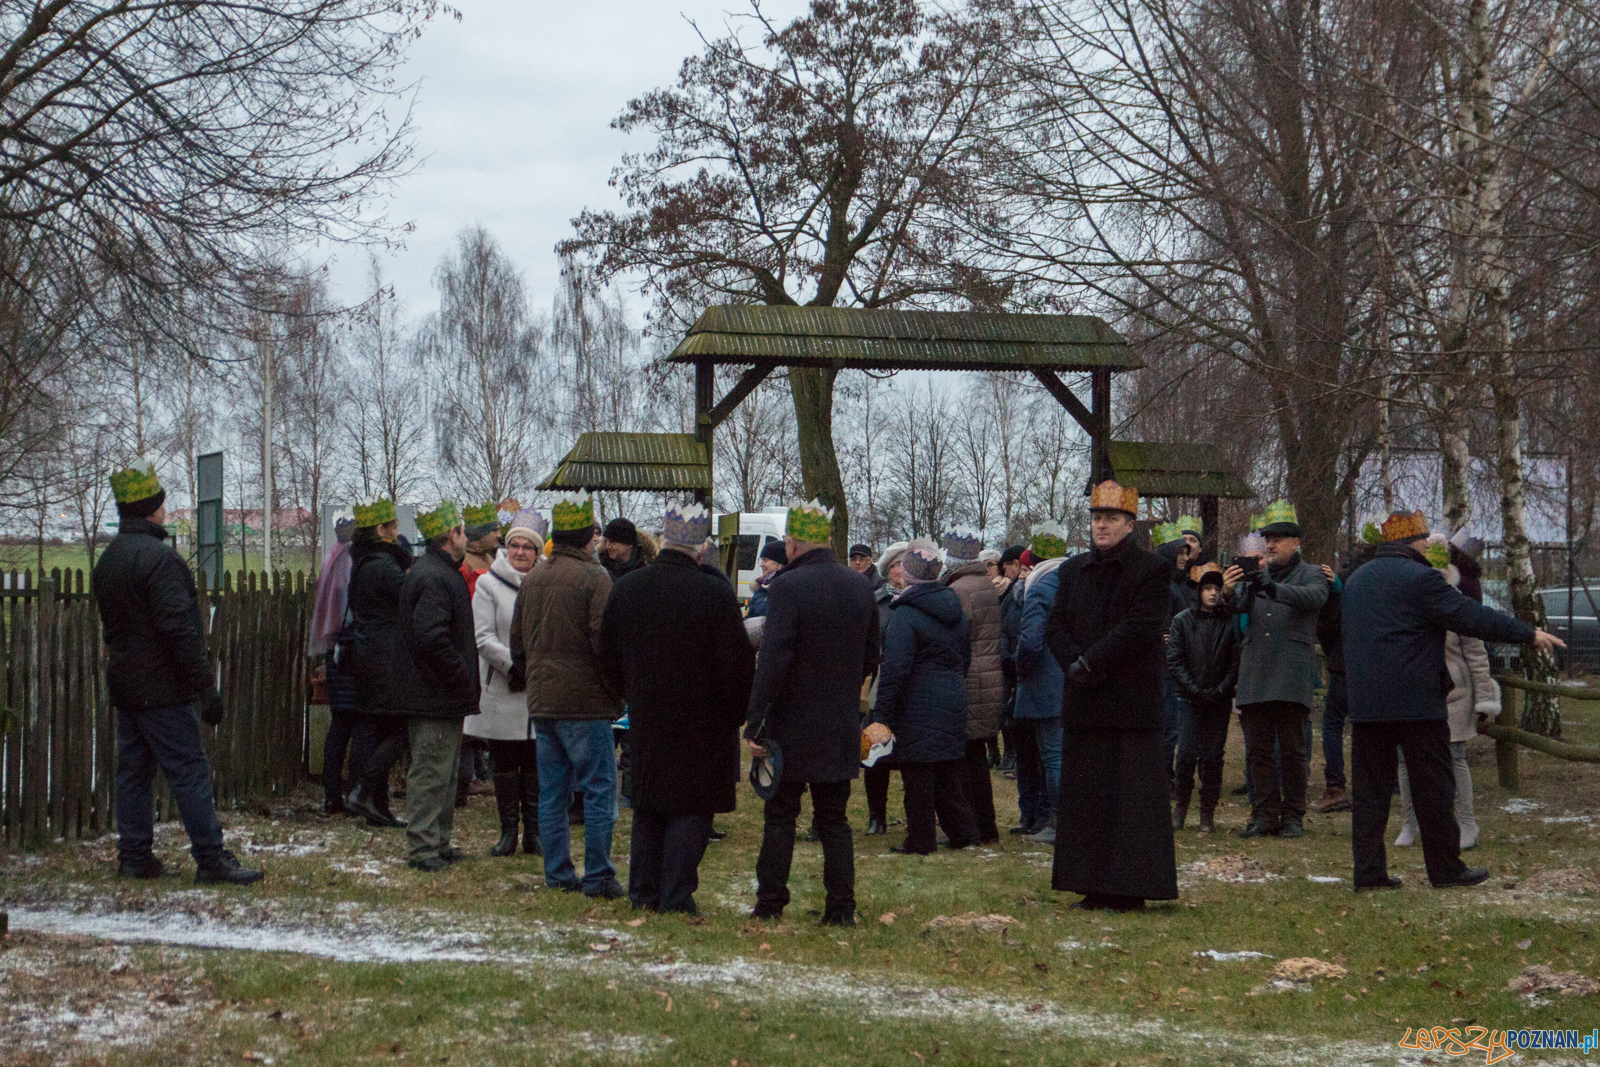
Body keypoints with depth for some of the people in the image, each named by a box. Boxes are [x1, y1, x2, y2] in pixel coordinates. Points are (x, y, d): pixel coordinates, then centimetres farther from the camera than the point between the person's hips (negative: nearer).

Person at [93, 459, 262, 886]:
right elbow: (179, 629, -22)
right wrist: (207, 686, -20)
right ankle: (211, 860, -7)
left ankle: (134, 856, 16)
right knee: (190, 771, -7)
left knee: (133, 770, 13)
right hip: (162, 688, -9)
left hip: (124, 686, 9)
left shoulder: (107, 560, 13)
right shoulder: (159, 557, -17)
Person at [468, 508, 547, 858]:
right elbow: (483, 637, -5)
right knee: (504, 762, 5)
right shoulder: (490, 584, 1)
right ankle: (508, 832, 12)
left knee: (535, 762, 4)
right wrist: (513, 664, -16)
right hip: (502, 691, -1)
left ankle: (533, 831, 12)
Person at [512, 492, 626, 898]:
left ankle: (557, 873, 13)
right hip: (585, 701, -7)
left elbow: (517, 643, 17)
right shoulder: (594, 578, -11)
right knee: (599, 789, -2)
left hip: (541, 701, 7)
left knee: (552, 792, 11)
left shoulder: (531, 580, 11)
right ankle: (598, 877, -3)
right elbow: (605, 643, -15)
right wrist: (617, 692, -6)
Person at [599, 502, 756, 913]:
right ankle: (676, 896, 0)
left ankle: (643, 891, 20)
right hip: (702, 721, -4)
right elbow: (737, 661, -14)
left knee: (648, 806, 16)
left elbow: (607, 656, 9)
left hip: (646, 720, 4)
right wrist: (734, 714, 0)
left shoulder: (624, 588, -1)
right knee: (691, 807, 3)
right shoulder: (714, 593, -16)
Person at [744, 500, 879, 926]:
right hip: (843, 729, 5)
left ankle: (770, 904, 9)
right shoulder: (861, 586, 5)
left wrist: (754, 724, -16)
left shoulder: (787, 587, -15)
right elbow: (871, 658, 12)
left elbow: (772, 662, -20)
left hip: (793, 727, -5)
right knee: (834, 820, 11)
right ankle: (841, 907, 9)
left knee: (780, 817, 5)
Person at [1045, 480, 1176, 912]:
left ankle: (1130, 890, 1)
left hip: (1133, 702, -6)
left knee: (1133, 793, -3)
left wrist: (1089, 662, -17)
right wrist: (1074, 663, -11)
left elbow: (1141, 629, -15)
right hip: (1085, 702, 6)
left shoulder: (1151, 570, -4)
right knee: (1086, 795, 7)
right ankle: (1096, 887, 13)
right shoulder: (1073, 570, 14)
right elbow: (1055, 626, 9)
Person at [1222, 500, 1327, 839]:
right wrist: (1229, 591, -21)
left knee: (1293, 749, -2)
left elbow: (1315, 596, -16)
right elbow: (1239, 608, 3)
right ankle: (1264, 814, 9)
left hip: (1292, 674, -4)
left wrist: (1274, 589, -32)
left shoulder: (1310, 574, 7)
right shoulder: (1255, 576, 18)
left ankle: (1293, 815, 6)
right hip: (1255, 673, 4)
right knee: (1258, 749, 4)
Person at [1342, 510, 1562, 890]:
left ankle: (1368, 870, 3)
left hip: (1365, 702, 7)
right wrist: (1529, 634, -3)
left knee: (1369, 786, 6)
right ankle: (1445, 867, 10)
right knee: (1432, 786, 3)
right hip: (1417, 702, -7)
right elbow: (1472, 617, -11)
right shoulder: (1419, 577, -10)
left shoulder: (1356, 580, 15)